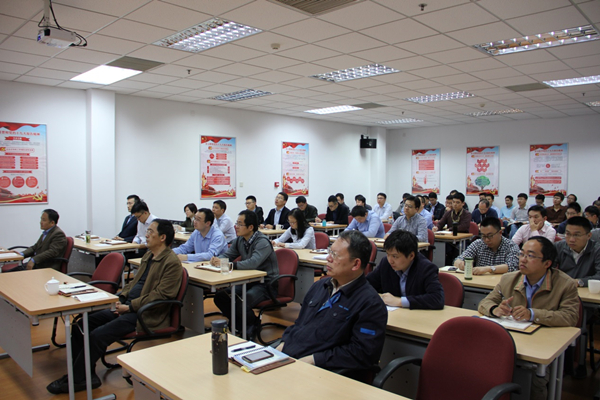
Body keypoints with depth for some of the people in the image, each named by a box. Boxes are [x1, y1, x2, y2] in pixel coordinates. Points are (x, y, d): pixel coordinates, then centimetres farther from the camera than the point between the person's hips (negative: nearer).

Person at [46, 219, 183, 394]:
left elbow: (160, 295, -19)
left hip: (144, 314, -10)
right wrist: (121, 298, 4)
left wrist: (130, 307, -18)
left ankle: (77, 380, 1)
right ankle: (86, 375, 9)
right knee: (82, 324, 2)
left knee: (98, 335, -19)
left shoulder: (172, 263, -15)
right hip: (127, 307, 10)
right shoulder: (148, 256, 15)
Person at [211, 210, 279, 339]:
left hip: (266, 284, -8)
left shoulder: (262, 242, -20)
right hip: (249, 281, 8)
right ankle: (242, 325, 11)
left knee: (241, 303, -31)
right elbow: (227, 256, 15)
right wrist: (217, 259, -10)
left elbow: (253, 263, -34)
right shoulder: (239, 240, 7)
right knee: (220, 297, -10)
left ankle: (252, 328, 2)